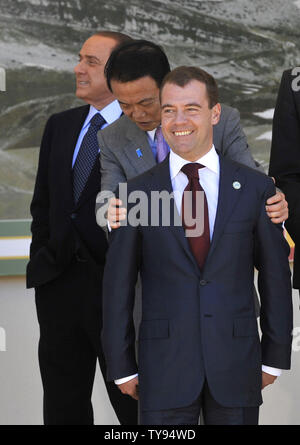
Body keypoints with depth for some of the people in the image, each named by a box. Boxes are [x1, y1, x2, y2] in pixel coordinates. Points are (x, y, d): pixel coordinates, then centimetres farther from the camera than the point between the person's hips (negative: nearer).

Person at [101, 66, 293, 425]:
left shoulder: (255, 188, 3)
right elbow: (118, 285, 3)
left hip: (236, 368, 1)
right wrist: (122, 367, 2)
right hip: (164, 368, 0)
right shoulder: (136, 193, 2)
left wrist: (275, 356, 6)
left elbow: (276, 276, 6)